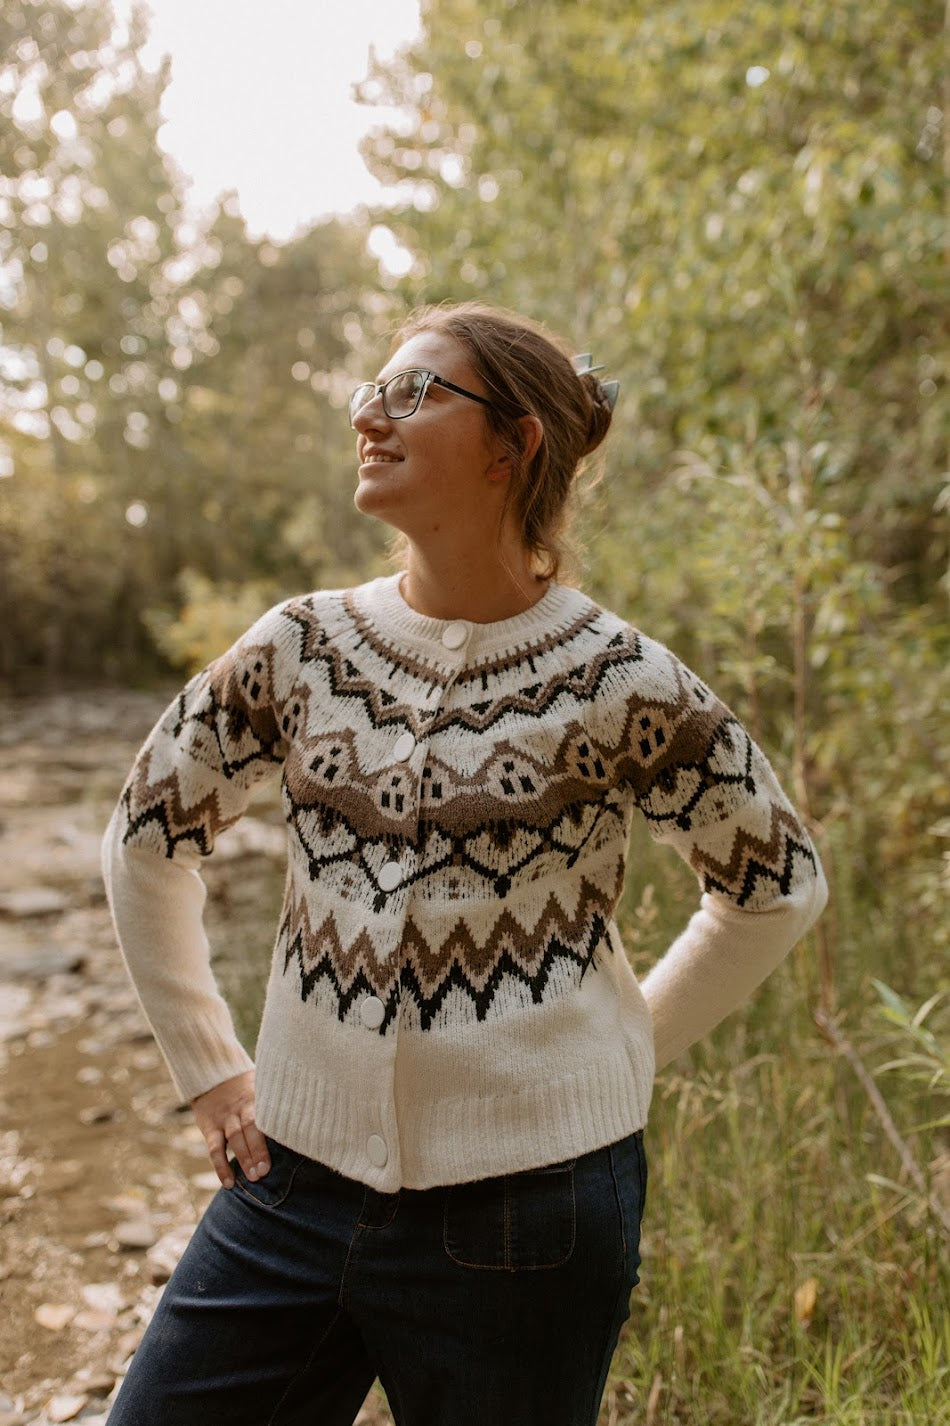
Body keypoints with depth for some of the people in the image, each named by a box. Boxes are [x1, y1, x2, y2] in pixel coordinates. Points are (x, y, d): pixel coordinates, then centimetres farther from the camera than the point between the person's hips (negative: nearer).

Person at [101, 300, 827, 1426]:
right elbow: (145, 837, 11)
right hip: (299, 1174, 4)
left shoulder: (617, 681, -10)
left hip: (525, 1199, -3)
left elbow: (777, 887, 3)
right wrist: (208, 1067, 9)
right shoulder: (302, 647, -1)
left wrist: (622, 1048, 3)